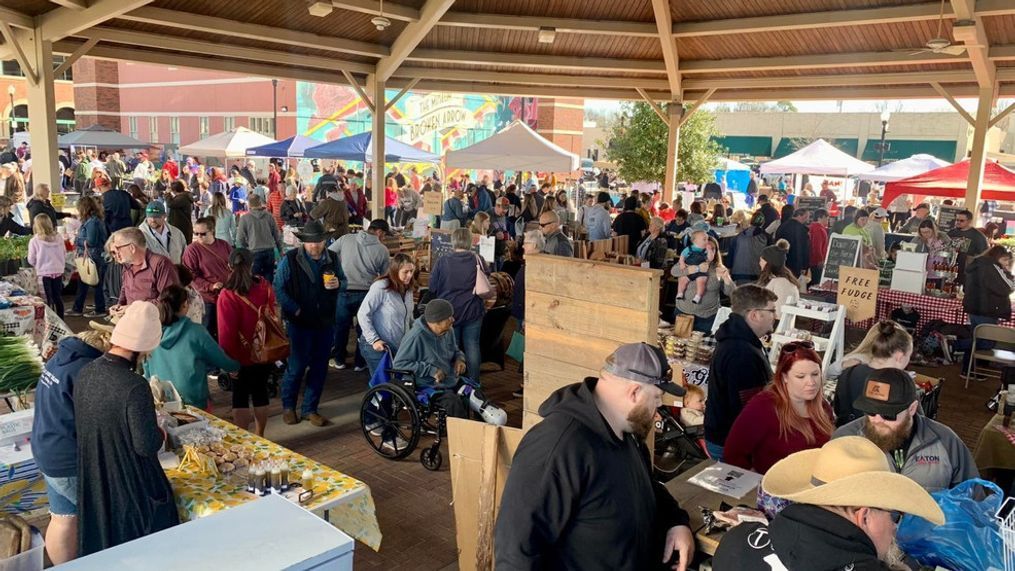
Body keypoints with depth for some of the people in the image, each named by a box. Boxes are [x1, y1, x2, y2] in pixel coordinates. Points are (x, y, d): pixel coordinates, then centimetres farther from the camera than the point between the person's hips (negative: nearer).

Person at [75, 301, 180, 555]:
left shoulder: (85, 373, -6)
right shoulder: (135, 386, -29)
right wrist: (160, 434, -4)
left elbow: (93, 422, 8)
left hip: (93, 479, 7)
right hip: (131, 484, -7)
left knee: (100, 540, 27)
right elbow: (148, 445, -25)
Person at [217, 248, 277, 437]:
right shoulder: (265, 286, -7)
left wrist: (227, 358, -3)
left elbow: (227, 332, -15)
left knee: (241, 395, 10)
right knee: (260, 391, 17)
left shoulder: (227, 295, -18)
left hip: (242, 356, -4)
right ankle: (259, 437, 28)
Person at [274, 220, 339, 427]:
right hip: (300, 322, -4)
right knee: (297, 366, 0)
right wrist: (296, 310, -13)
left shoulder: (332, 259, 6)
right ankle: (288, 406, 23)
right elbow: (279, 288, -8)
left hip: (325, 322, 4)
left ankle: (310, 409, 22)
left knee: (319, 367, 8)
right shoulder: (290, 259, -8)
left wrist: (338, 284, -8)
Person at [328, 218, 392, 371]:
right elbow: (386, 276, 3)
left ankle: (339, 360, 32)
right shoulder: (383, 250, -5)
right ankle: (360, 362, 28)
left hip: (344, 291, 1)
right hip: (366, 294, -1)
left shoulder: (345, 239, -2)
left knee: (341, 326, 20)